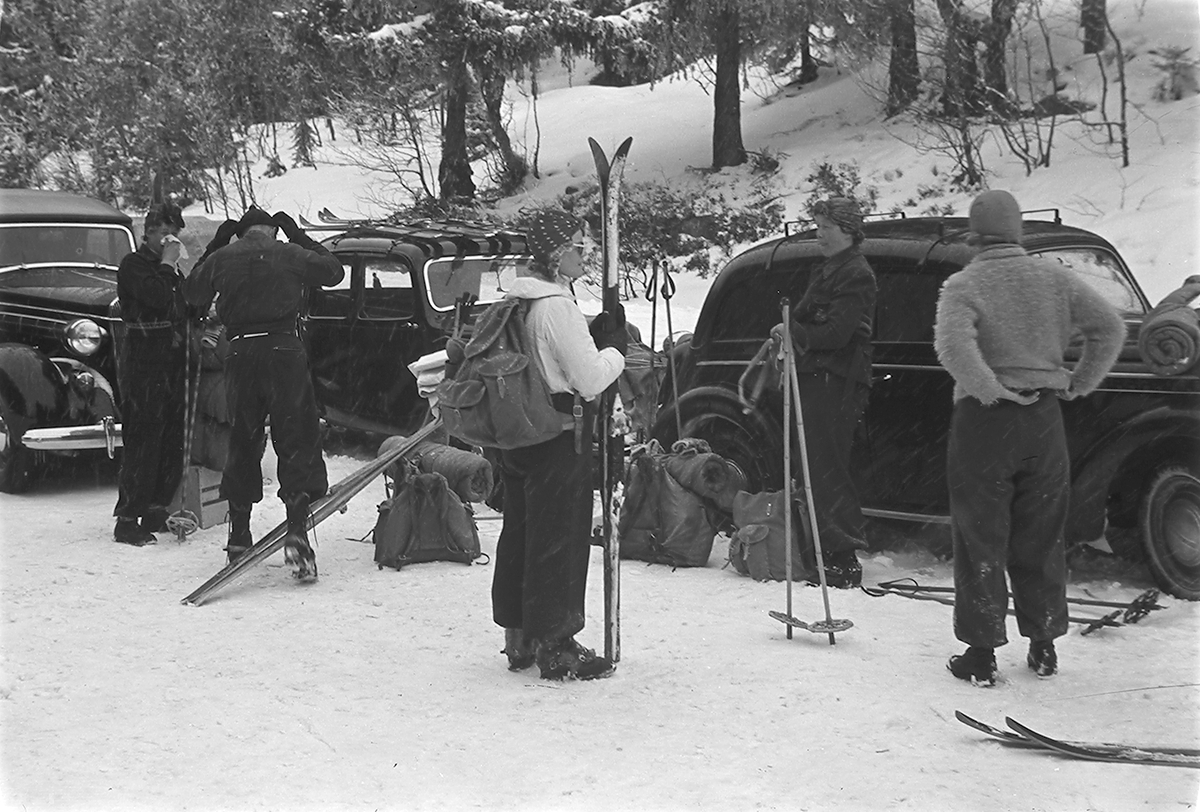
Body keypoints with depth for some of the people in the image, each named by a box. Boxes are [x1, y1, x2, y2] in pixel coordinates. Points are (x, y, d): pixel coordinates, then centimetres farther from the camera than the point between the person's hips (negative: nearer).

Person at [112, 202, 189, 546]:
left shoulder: (168, 268, 20)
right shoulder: (134, 264, -4)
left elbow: (186, 306, 19)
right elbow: (157, 298, -21)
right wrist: (168, 263, -12)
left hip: (172, 363, 8)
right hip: (143, 365, -8)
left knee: (172, 442, 8)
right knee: (142, 443, -10)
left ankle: (155, 512, 16)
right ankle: (127, 521, -7)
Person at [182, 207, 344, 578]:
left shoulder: (222, 258, 8)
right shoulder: (289, 254, 2)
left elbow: (192, 293, 24)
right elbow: (334, 270, 14)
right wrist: (298, 235, 21)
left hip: (240, 353, 3)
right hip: (283, 349, -3)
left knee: (242, 442, 14)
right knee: (296, 440, -2)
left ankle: (238, 536, 19)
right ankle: (296, 530, -16)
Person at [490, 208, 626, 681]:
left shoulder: (517, 303, 11)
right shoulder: (558, 306, -19)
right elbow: (591, 379, -20)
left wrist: (597, 337, 8)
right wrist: (616, 346, -3)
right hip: (559, 435, -10)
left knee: (520, 532, 15)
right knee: (558, 539, -2)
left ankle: (519, 638, 26)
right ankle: (555, 648, 5)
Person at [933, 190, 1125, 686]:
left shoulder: (964, 286, -10)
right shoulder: (1055, 279, 3)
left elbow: (953, 347, -27)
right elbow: (1110, 327, 1)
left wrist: (990, 390, -17)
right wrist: (1080, 383, 5)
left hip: (984, 421, -4)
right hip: (1044, 421, 4)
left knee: (980, 541, 6)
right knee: (1040, 538, 15)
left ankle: (981, 654, 8)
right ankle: (1044, 647, 23)